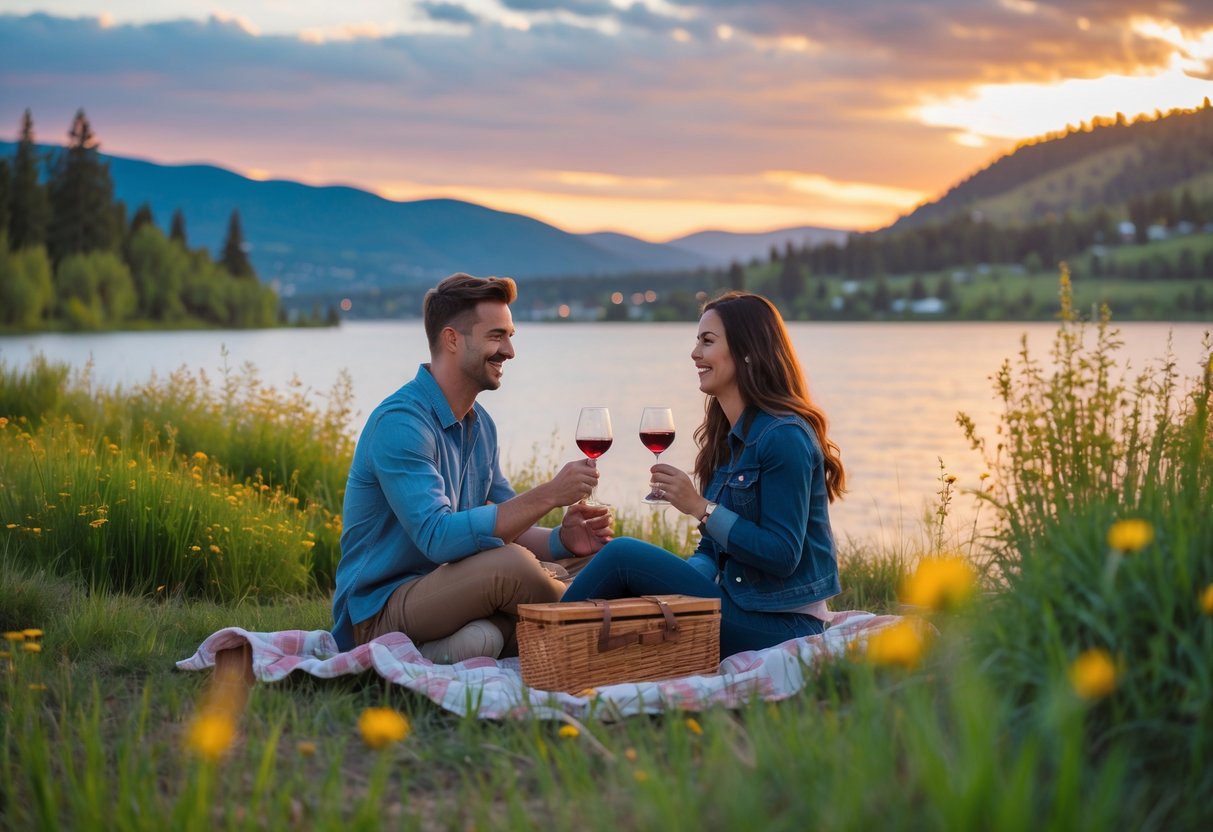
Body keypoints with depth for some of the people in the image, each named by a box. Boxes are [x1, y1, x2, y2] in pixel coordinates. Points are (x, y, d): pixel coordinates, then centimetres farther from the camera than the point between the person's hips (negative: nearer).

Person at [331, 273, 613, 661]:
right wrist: (547, 495, -28)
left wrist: (562, 539, -10)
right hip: (380, 611, -9)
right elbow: (438, 537, -30)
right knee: (509, 565, -32)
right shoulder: (399, 422, -19)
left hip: (439, 592, 9)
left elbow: (508, 526, 12)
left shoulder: (481, 425, 12)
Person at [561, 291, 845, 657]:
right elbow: (713, 549, 14)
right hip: (737, 602, 9)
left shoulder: (784, 437, -17)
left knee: (622, 554, -13)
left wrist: (701, 508, -21)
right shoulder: (728, 438, 13)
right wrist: (684, 575, -7)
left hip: (780, 625, -9)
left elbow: (782, 555, -21)